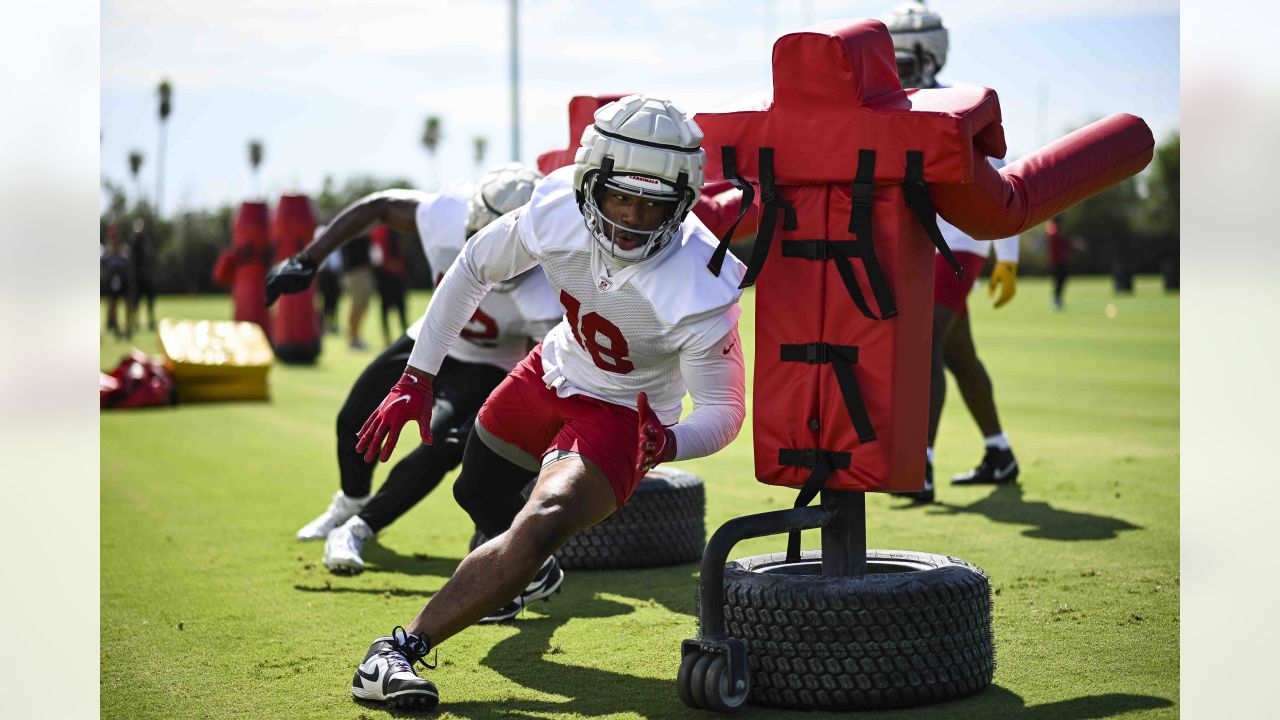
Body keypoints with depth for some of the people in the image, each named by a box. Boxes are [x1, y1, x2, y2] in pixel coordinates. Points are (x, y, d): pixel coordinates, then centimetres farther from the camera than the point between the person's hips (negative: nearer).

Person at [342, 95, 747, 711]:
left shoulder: (698, 295, -36)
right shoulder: (558, 216, -26)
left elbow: (724, 409, -21)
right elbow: (474, 268, -6)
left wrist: (666, 444, -44)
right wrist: (416, 380, -5)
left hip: (623, 412, -5)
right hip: (557, 370, 6)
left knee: (539, 527, -29)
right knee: (478, 496, 25)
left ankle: (403, 648, -21)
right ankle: (533, 575, 58)